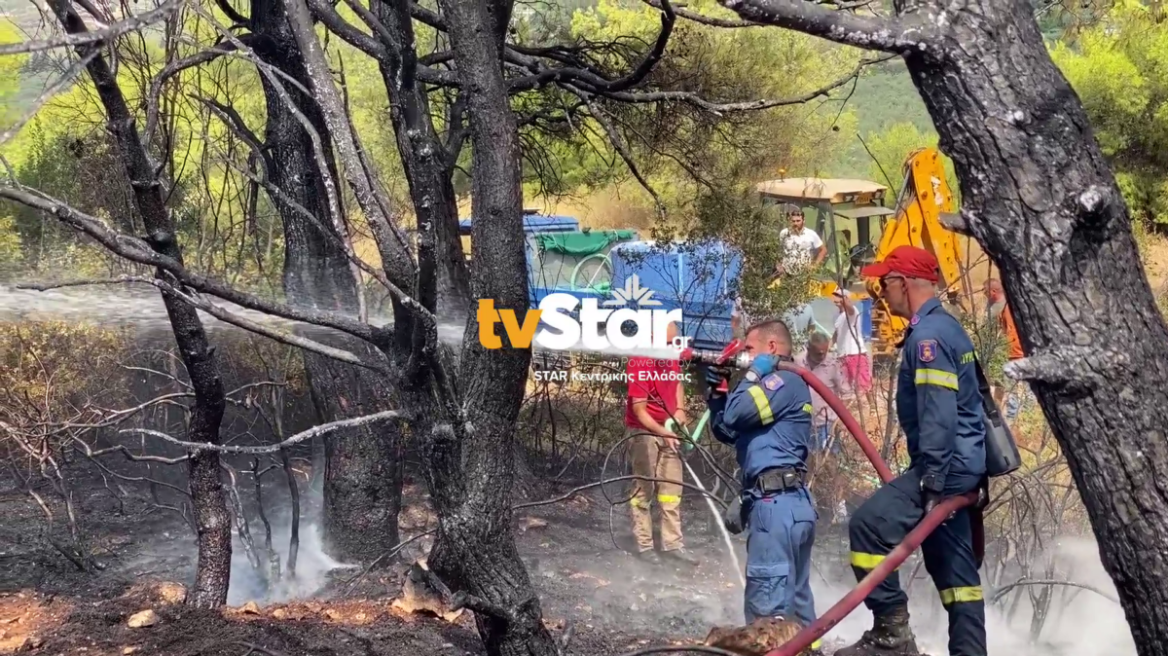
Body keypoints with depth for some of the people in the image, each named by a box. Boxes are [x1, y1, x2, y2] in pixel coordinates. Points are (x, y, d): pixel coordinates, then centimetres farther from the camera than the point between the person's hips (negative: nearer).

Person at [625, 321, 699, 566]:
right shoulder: (639, 364, -22)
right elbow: (639, 411, -23)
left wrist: (680, 409, 2)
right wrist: (663, 433, -33)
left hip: (668, 429, 7)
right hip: (644, 431, -7)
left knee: (672, 488, 8)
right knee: (644, 488, 0)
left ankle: (672, 544, 13)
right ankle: (644, 545, 8)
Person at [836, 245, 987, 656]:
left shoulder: (928, 335, -15)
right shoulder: (945, 327, 17)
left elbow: (938, 415, -23)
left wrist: (932, 482, -25)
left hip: (947, 466, -11)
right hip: (962, 466, 11)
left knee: (870, 523, -17)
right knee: (954, 567, 13)